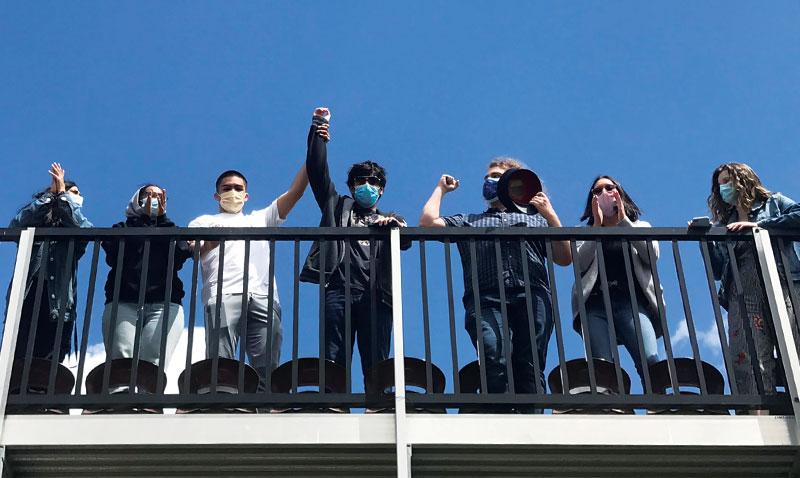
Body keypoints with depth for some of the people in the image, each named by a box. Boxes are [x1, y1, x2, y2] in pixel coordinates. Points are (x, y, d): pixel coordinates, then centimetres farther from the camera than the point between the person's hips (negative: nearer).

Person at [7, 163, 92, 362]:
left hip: (57, 304, 1)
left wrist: (62, 194, 4)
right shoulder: (35, 222, 22)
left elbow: (83, 229, -2)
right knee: (15, 360, -12)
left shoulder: (74, 225, 23)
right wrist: (51, 193, 2)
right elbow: (17, 224, -2)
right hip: (25, 298, 0)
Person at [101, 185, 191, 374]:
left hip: (164, 303, 0)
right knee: (122, 360, -23)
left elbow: (180, 254, 5)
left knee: (154, 362, -23)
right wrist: (146, 219, 6)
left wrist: (162, 218, 7)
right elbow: (115, 254, 2)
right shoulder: (123, 228, 26)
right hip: (123, 302, 0)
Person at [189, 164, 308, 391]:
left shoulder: (260, 218, 37)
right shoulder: (203, 222, 28)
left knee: (267, 369, -14)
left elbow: (294, 193, 28)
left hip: (263, 298, 2)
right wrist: (207, 246, -14)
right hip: (223, 296, -2)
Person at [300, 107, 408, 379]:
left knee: (376, 365, -6)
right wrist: (318, 129, 14)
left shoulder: (390, 222, 27)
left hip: (375, 295, 0)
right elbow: (317, 171, 17)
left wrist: (394, 224, -17)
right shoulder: (338, 208, 27)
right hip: (338, 290, 0)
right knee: (332, 362, -8)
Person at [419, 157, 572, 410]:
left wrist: (551, 216, 10)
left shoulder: (536, 220, 31)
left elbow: (565, 259, 19)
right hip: (486, 300, 0)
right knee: (496, 362, -25)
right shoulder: (468, 221, 33)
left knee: (530, 368, -15)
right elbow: (428, 222, 18)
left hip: (532, 296, 1)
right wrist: (441, 189, 33)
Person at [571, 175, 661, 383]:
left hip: (632, 302, 0)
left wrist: (624, 221, 2)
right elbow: (579, 265, 4)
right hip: (595, 305, 0)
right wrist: (597, 226, 1)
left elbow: (652, 255, 4)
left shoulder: (640, 227, 26)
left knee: (650, 361, -24)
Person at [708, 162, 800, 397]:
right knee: (748, 365, -16)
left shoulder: (773, 203, 20)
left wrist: (758, 224, -5)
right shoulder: (725, 225, 29)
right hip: (743, 297, 3)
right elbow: (718, 271, 18)